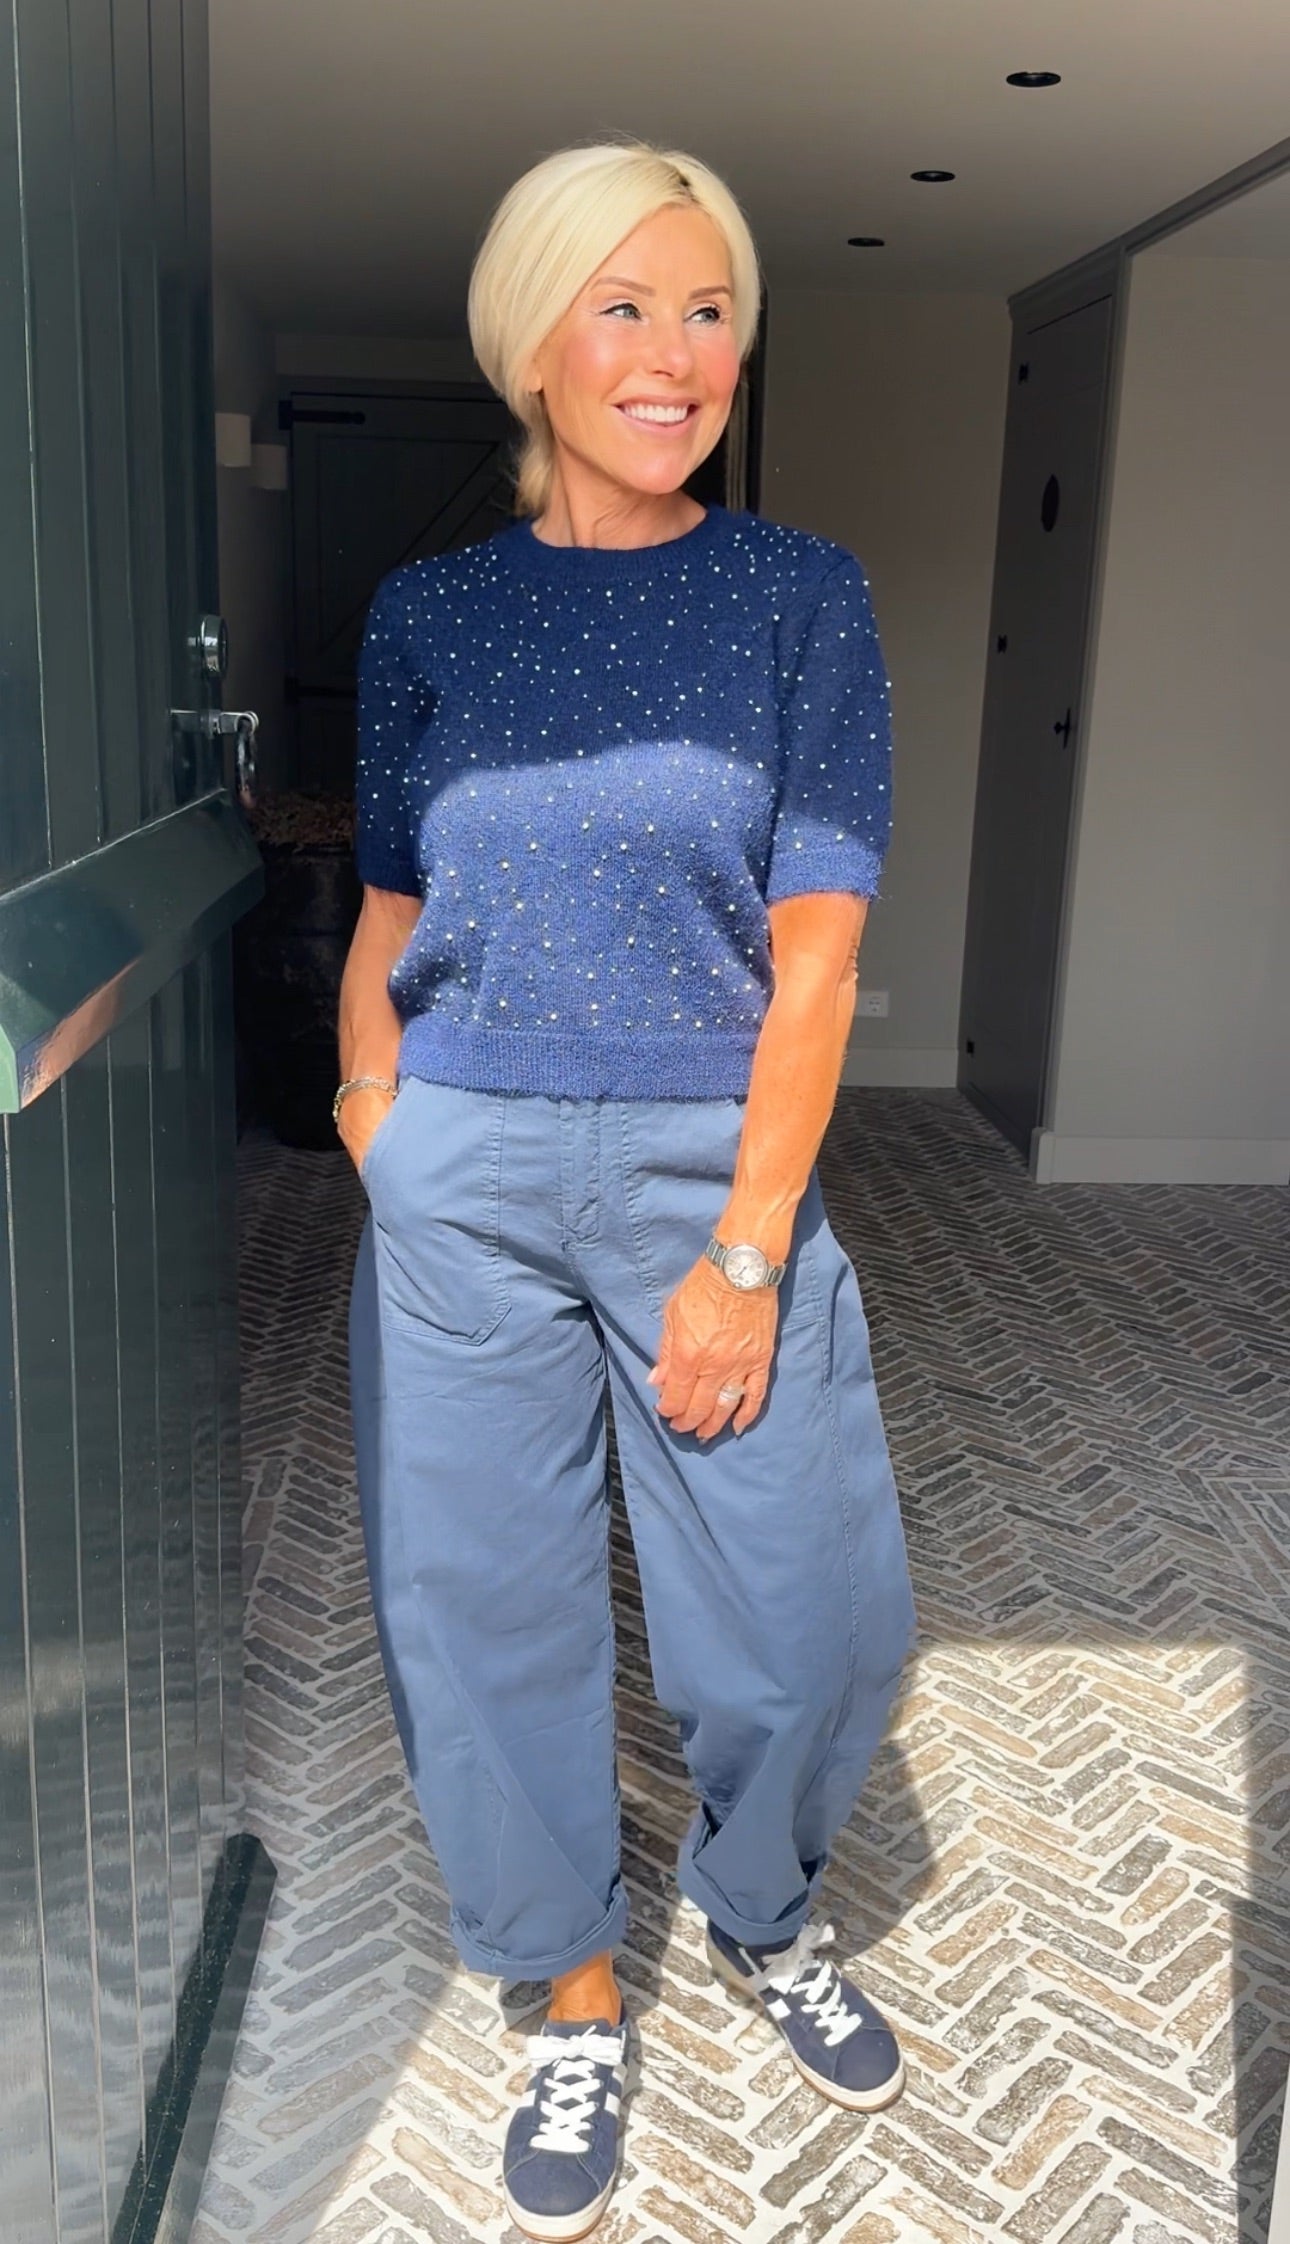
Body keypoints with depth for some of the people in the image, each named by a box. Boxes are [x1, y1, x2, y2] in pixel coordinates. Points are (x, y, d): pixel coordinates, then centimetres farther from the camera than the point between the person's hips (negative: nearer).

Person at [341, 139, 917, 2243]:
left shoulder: (806, 595, 0)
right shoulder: (428, 611, 5)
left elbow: (813, 952, -6)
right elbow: (391, 918, 9)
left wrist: (744, 1256, -11)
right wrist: (369, 1131, -5)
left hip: (718, 1170, -1)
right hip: (461, 1182, 1)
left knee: (819, 1615, 5)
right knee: (486, 1606, 9)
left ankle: (762, 1916, 39)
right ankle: (578, 1995, 35)